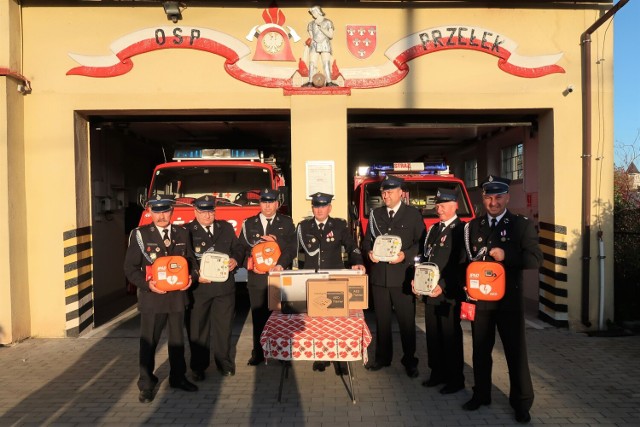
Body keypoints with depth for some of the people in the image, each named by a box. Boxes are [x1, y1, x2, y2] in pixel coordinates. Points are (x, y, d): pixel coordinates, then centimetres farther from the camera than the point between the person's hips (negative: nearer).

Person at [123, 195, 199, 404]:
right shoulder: (140, 234, -7)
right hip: (152, 297, -3)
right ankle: (146, 384, 23)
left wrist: (191, 276, -7)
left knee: (177, 339, 16)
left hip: (177, 295, 4)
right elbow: (130, 268, -6)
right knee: (148, 342, 7)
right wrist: (147, 284, -19)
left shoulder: (182, 233, 5)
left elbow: (191, 259, 12)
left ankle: (177, 377, 34)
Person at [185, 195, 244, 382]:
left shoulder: (226, 228, 10)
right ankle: (198, 366, 23)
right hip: (198, 287, -3)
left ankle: (224, 362, 27)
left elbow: (238, 248, 15)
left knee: (224, 326, 11)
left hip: (224, 285, 3)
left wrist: (236, 260, -6)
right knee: (198, 328, 7)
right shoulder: (187, 232, -3)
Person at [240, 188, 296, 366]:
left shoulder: (286, 223, 7)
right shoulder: (249, 223, 11)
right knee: (258, 317, 6)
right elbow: (242, 247, 5)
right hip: (257, 278, 1)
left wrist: (281, 264, -17)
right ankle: (258, 353, 18)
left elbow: (291, 247, -3)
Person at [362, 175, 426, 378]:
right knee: (382, 320, 13)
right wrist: (369, 252, -8)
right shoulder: (375, 214, 11)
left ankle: (410, 361, 20)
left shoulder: (413, 214, 1)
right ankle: (382, 357, 27)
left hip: (403, 276, -3)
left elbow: (421, 242, -3)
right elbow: (367, 240, 13)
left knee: (407, 321, 5)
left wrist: (405, 255, -18)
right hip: (379, 275, 3)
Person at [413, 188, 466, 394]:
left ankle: (456, 379, 19)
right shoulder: (433, 229, 15)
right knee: (433, 335, 14)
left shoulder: (462, 230, -8)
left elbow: (461, 264, -15)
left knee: (451, 337, 4)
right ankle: (437, 373, 29)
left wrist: (443, 286, -21)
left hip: (449, 294, -7)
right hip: (429, 292, 7)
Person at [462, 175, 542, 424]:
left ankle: (521, 402, 22)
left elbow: (535, 259, -11)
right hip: (479, 298, 3)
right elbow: (466, 260, 8)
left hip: (509, 299, -3)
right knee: (480, 350, 14)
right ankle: (481, 395, 30)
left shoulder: (522, 225, -3)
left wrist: (506, 255, -23)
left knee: (516, 351, 7)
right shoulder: (473, 227, 7)